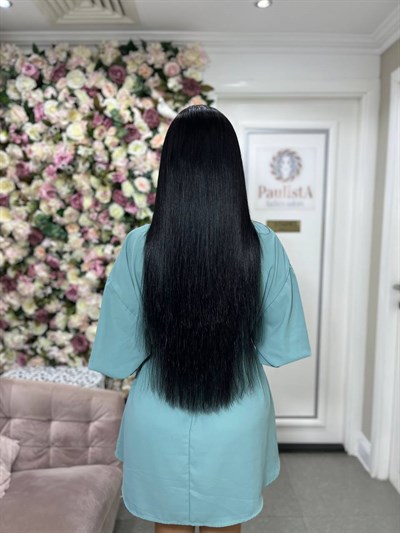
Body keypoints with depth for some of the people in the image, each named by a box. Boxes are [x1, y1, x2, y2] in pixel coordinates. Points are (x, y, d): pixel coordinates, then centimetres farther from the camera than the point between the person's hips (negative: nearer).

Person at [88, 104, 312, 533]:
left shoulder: (138, 247, -19)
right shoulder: (264, 246, -17)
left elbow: (119, 355, -10)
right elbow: (278, 346, -8)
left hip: (159, 424, 0)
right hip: (237, 425, 1)